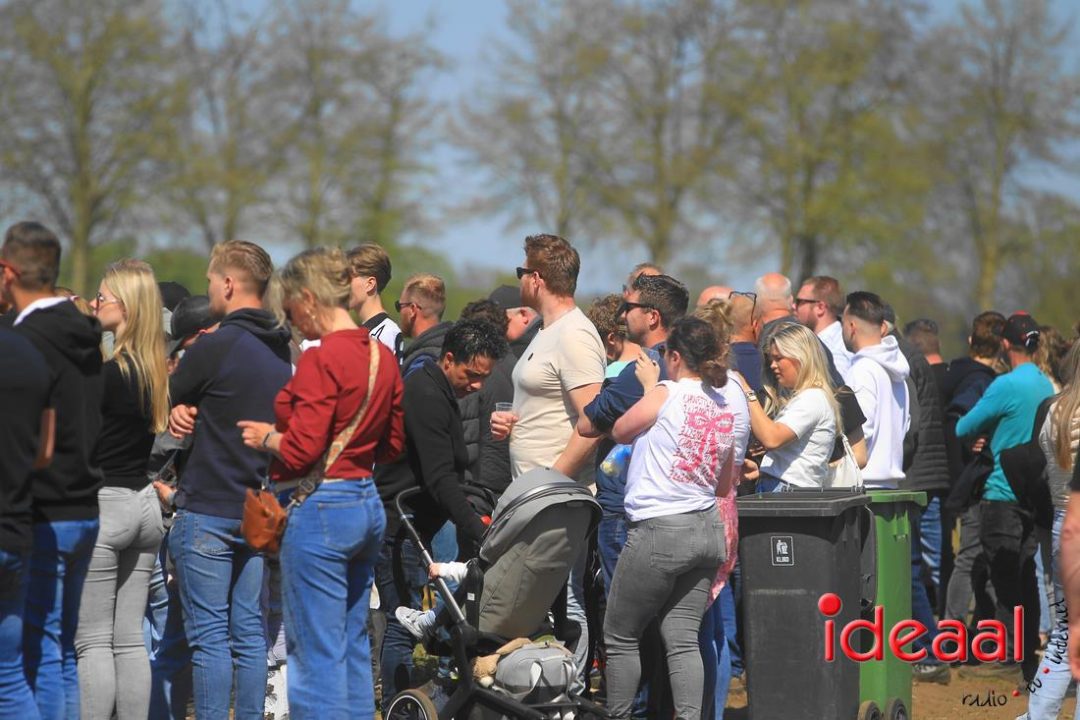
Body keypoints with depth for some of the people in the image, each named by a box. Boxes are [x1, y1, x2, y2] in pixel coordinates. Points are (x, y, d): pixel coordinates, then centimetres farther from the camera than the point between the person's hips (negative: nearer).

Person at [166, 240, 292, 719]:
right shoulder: (284, 352, 10)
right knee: (250, 634, 9)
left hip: (208, 512, -7)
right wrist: (195, 413, 1)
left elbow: (166, 399, -2)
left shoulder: (215, 347, -14)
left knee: (209, 636, -3)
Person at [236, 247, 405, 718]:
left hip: (319, 507, -9)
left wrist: (266, 436, -1)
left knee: (317, 654, -4)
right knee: (355, 648, 15)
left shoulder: (321, 360, -16)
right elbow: (393, 444, 17)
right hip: (367, 505, 9)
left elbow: (300, 451, -19)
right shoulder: (383, 356, 9)